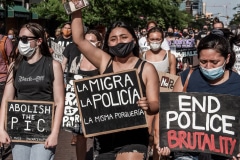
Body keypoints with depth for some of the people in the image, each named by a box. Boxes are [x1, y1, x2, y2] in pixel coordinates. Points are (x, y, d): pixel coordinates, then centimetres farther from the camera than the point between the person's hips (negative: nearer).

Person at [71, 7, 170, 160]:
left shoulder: (146, 68, -1)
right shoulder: (104, 62, 5)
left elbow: (156, 104, -4)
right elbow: (79, 39, 2)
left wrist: (148, 106, -26)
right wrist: (76, 10, -3)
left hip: (134, 136, -3)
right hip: (104, 137, 3)